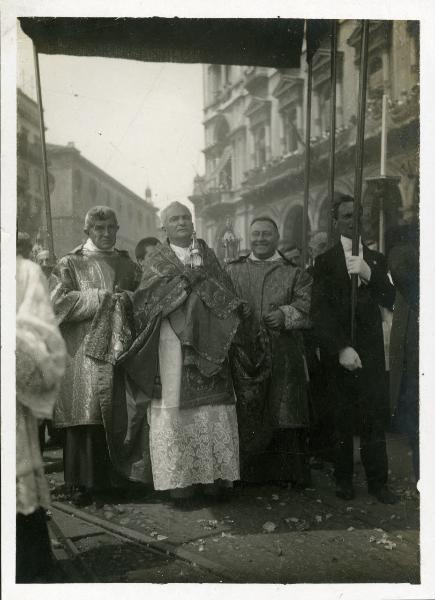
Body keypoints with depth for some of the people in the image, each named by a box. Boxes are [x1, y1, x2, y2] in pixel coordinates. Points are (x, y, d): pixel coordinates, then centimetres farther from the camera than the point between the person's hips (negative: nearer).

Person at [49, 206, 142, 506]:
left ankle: (112, 477, 12)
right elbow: (59, 300, -6)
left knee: (116, 414, 1)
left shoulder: (127, 264, 16)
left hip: (120, 348, 3)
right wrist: (102, 296, -9)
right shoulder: (71, 264, 6)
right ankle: (84, 483, 4)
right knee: (86, 416, -6)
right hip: (84, 350, -3)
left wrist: (128, 299, -6)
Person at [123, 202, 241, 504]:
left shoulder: (207, 255, 17)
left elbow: (228, 295, 9)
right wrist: (186, 278, -11)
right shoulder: (158, 259, 10)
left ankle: (214, 473, 6)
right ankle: (179, 477, 1)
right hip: (172, 341, -2)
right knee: (175, 406, -6)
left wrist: (201, 276, -6)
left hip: (207, 342, 2)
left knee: (212, 405, -2)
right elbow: (149, 296, -5)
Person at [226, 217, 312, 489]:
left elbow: (307, 306, -2)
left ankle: (289, 473, 12)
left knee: (284, 414, -1)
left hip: (283, 357, -1)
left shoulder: (294, 273, 10)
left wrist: (285, 314, -19)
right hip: (244, 354, 1)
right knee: (245, 415, 1)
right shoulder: (233, 270, 15)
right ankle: (248, 472, 14)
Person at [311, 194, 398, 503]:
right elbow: (321, 311, -4)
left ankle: (378, 481, 14)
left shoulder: (376, 260, 14)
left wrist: (368, 274, -15)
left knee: (376, 418, 1)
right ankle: (344, 479, 19)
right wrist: (341, 349, -15)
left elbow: (389, 301, 1)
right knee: (343, 419, 4)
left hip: (371, 351, 2)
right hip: (340, 352, -2)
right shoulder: (325, 261, 3)